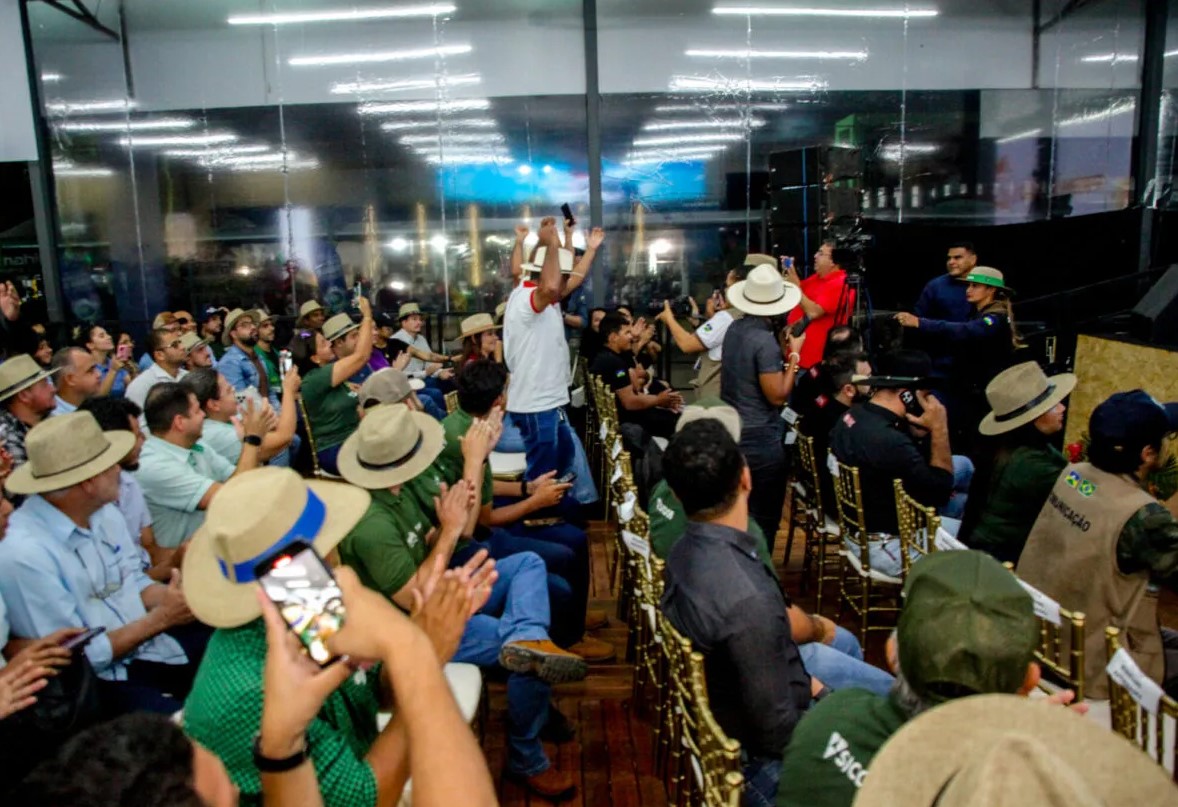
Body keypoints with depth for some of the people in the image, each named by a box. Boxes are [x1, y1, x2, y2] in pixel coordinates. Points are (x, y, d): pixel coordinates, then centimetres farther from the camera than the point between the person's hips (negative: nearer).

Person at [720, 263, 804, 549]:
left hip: (731, 432, 9)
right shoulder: (766, 340, -21)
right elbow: (778, 396, -20)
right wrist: (794, 355, -11)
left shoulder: (734, 329, 4)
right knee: (763, 518, 4)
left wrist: (782, 350, 14)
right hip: (761, 439, -9)